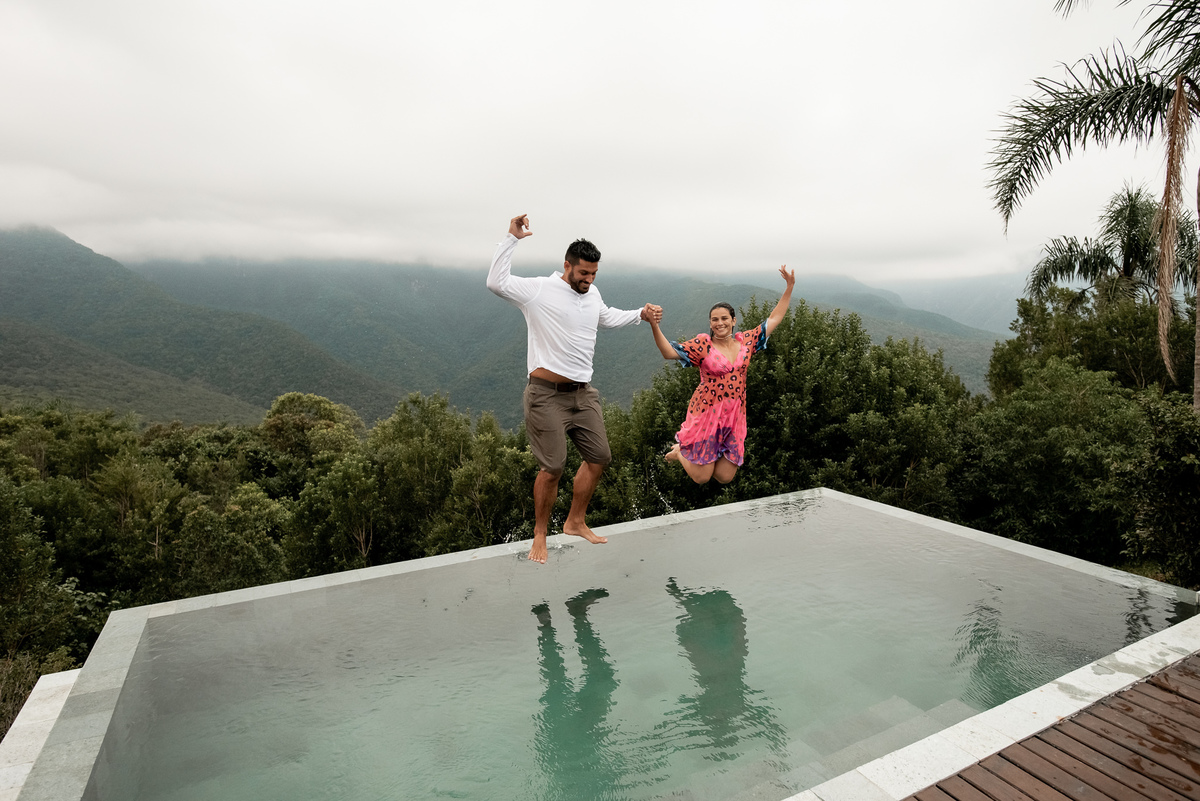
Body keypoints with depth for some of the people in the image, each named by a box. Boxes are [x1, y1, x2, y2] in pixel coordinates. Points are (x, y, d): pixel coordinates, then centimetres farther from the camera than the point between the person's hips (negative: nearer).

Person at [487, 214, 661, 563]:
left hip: (583, 393, 8)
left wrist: (640, 314, 22)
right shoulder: (538, 290, -9)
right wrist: (512, 238, -23)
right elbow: (496, 282, -23)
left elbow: (607, 318, 33)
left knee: (599, 457, 11)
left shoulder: (592, 294, 12)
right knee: (553, 467, -7)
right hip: (547, 394, -7)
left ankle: (575, 522, 30)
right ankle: (540, 534, 15)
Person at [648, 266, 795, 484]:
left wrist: (789, 288, 12)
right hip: (707, 413, -4)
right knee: (701, 478, -1)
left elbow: (774, 319, 13)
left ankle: (693, 452, 35)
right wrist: (655, 327, -30)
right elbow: (669, 352, -16)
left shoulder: (746, 340, 5)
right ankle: (680, 451, 31)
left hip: (734, 416, 4)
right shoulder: (703, 344, -8)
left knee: (725, 477, 7)